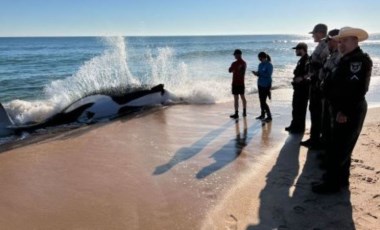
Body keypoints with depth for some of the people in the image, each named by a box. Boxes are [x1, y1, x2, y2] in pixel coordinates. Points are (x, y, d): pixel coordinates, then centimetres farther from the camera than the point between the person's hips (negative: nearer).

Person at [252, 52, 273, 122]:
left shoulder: (269, 65, -13)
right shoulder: (260, 65, 10)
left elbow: (268, 75, -21)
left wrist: (259, 73, -23)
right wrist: (256, 73, -6)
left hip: (266, 85, -8)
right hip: (260, 84, 8)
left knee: (263, 101, -9)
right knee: (261, 100, 14)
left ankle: (269, 116, -1)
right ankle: (262, 115, 27)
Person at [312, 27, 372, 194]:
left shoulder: (360, 60, -16)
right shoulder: (346, 60, 15)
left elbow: (355, 90, -25)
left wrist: (344, 111, -22)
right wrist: (338, 108, 6)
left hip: (351, 113, -10)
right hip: (343, 110, 10)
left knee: (336, 149, -5)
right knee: (342, 147, 18)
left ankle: (332, 183, 4)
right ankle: (341, 178, 30)